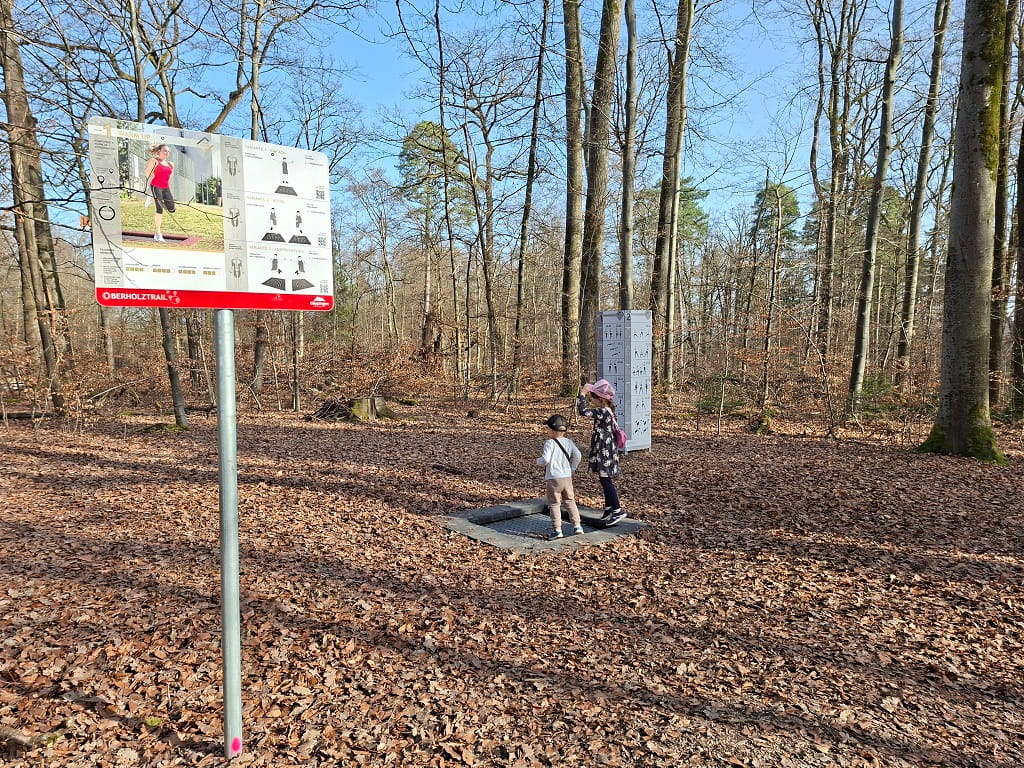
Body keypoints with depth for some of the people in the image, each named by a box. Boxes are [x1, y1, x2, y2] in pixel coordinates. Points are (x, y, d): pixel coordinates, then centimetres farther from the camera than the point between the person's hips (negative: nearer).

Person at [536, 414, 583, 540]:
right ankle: (577, 525, 17)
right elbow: (578, 456, -4)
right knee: (570, 501, 19)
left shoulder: (550, 443, -13)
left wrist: (539, 461, -2)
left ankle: (557, 530, 0)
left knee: (554, 504, 3)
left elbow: (545, 460, -24)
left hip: (553, 479, -5)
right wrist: (572, 468, 10)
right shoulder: (569, 442, 3)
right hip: (567, 477, 5)